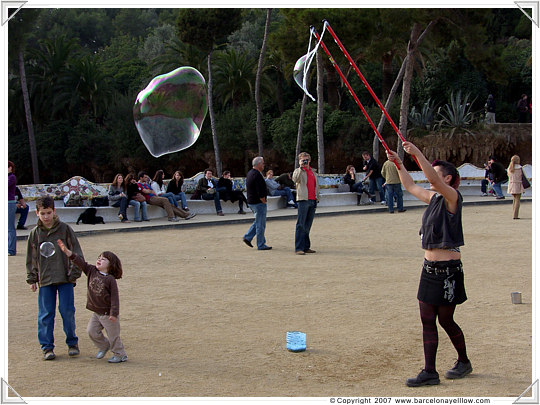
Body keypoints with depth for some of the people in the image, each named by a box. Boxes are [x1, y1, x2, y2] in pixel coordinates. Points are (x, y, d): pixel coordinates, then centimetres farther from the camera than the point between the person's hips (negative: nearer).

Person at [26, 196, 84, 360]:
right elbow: (31, 258, 13)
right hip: (44, 280, 2)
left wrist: (74, 273, -4)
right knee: (45, 314, 3)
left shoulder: (65, 229, 0)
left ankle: (72, 343, 14)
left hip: (65, 279, -2)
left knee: (67, 311, -2)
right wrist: (32, 279, 10)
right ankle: (47, 347, 11)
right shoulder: (35, 233, 6)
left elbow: (75, 252, 2)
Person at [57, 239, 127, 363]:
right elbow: (80, 262, -5)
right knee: (92, 331, 6)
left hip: (108, 313, -6)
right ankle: (104, 346, 30)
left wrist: (114, 313, -20)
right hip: (96, 312, 6)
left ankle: (120, 355, 19)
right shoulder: (91, 271, 1)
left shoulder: (110, 279, -17)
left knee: (113, 335, 3)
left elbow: (115, 297, -17)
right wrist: (66, 251, -14)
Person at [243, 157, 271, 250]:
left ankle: (247, 237, 17)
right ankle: (261, 245, 5)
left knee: (258, 221, 22)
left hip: (251, 202, 10)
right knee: (261, 224, -1)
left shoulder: (249, 173, 11)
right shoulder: (257, 175, -20)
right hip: (258, 203, -10)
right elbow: (260, 192, -24)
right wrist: (264, 201, -11)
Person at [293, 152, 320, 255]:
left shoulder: (313, 171, 19)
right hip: (303, 200, -6)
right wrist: (301, 167, -24)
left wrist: (317, 198, 19)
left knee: (308, 225, 9)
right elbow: (295, 179, -18)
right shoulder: (298, 171, 3)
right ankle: (298, 248, -10)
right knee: (301, 225, -9)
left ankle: (306, 247, 14)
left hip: (313, 200, 6)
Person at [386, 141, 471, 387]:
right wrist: (398, 163, 18)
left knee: (446, 320, 5)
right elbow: (410, 186, 25)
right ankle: (430, 372, 13)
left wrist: (417, 154, -34)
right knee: (427, 321, 6)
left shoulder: (452, 197, -11)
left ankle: (464, 362, 25)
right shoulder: (433, 198, 12)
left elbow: (433, 178, -29)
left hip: (448, 270, -8)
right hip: (430, 267, 8)